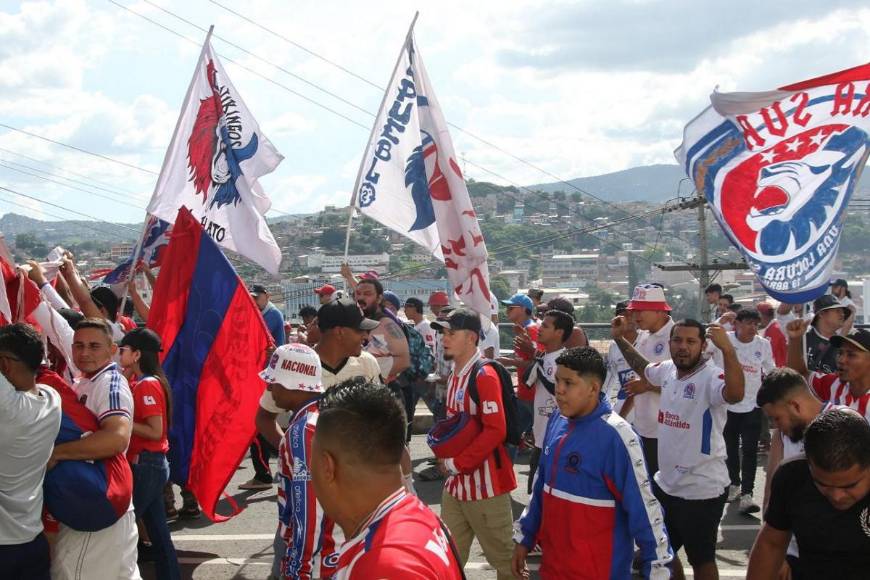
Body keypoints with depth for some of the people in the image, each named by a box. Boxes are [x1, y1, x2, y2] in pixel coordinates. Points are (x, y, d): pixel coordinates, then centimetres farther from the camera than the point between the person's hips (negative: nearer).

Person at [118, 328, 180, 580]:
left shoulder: (148, 385, -17)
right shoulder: (141, 382, 10)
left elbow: (155, 431, -21)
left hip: (146, 464, -9)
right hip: (150, 464, 9)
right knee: (156, 526, 13)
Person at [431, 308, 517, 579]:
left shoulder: (484, 376, -16)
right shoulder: (454, 377, 12)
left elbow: (495, 430, -23)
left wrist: (456, 463, -18)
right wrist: (445, 457, 3)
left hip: (485, 484, -9)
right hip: (455, 484, 9)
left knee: (502, 556, 5)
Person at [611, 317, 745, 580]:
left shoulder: (711, 376, -21)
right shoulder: (667, 369, 2)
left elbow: (735, 394, -43)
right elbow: (642, 368, 24)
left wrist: (727, 349, -52)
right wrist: (619, 339, 18)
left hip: (702, 489, -8)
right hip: (666, 484, 8)